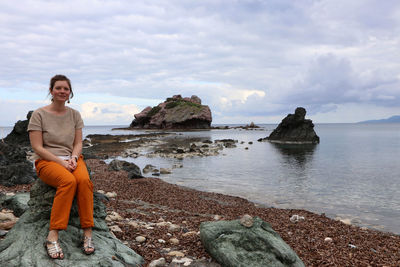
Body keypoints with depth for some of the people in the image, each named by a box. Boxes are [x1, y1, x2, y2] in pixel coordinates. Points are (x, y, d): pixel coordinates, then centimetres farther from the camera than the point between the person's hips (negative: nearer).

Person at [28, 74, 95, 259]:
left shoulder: (74, 115, 10)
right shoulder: (39, 115, -2)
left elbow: (78, 143, 10)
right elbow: (37, 148, -7)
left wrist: (73, 158, -12)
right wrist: (61, 162, -17)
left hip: (72, 159, 3)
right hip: (47, 161, -3)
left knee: (84, 180, -32)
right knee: (69, 181, -37)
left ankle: (87, 233, -29)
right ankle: (52, 237, -34)